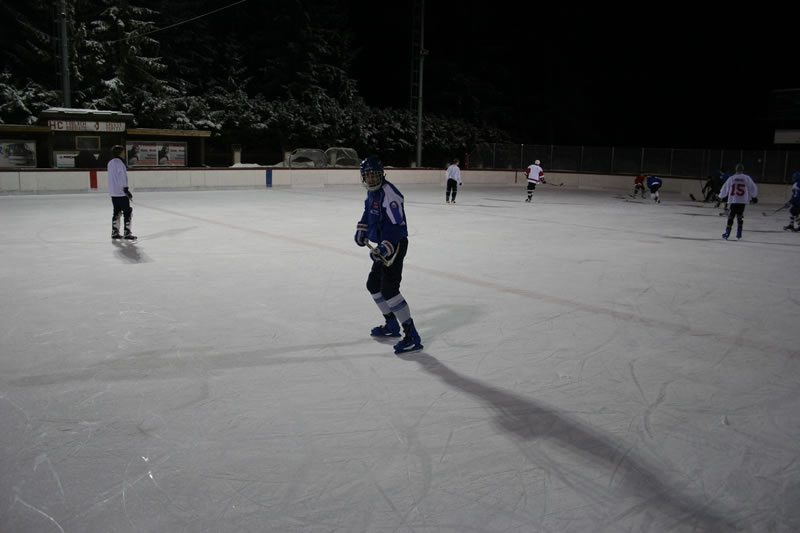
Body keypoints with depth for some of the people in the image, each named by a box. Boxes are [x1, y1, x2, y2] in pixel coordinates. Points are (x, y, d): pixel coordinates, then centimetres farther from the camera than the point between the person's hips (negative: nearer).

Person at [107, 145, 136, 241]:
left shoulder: (110, 163, 14)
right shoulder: (119, 163, -15)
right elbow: (122, 178, -20)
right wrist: (126, 189, -19)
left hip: (113, 192, 9)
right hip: (121, 193, -9)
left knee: (117, 211, 16)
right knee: (128, 212, -4)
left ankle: (114, 232, 19)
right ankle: (127, 233, -6)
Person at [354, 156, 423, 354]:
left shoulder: (389, 194, -22)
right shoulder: (371, 191, 9)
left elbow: (397, 226, -28)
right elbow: (368, 211, 28)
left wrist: (385, 248, -36)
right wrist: (361, 229, 16)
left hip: (395, 245, -10)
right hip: (383, 245, 11)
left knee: (389, 289, -18)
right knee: (373, 284, 18)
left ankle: (412, 336, -15)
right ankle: (392, 325, 32)